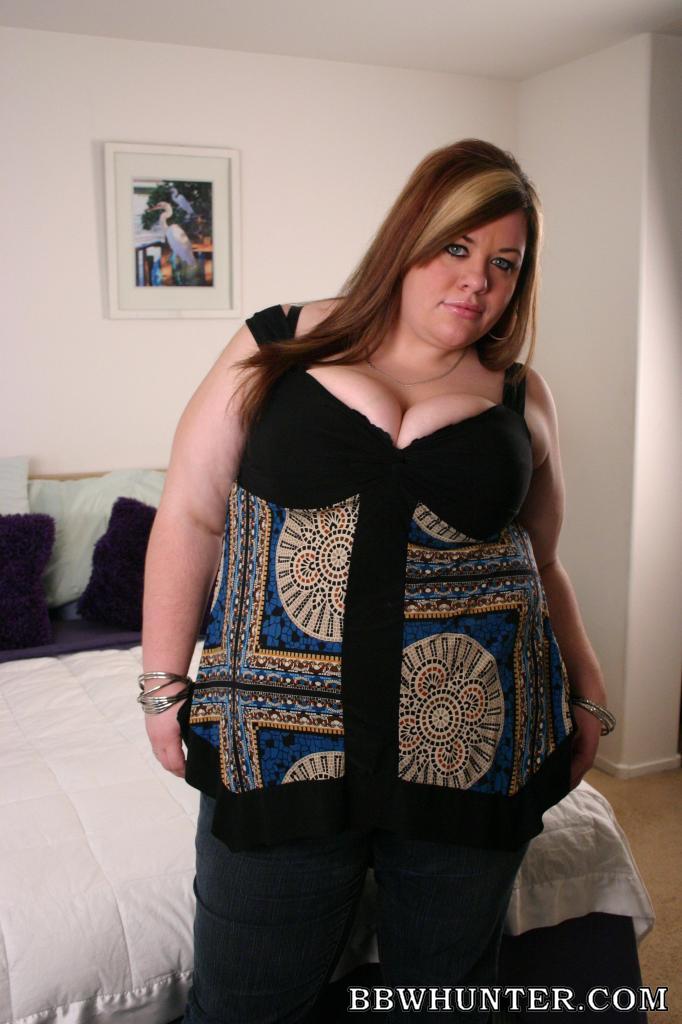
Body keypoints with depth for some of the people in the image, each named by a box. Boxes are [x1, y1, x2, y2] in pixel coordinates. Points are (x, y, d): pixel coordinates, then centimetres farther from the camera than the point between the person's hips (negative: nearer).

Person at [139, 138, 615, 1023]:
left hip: (474, 746, 2)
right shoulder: (278, 347, 0)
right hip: (283, 743, -1)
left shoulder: (521, 398, 7)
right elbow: (192, 518, 1)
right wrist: (165, 685, 0)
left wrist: (586, 692, 14)